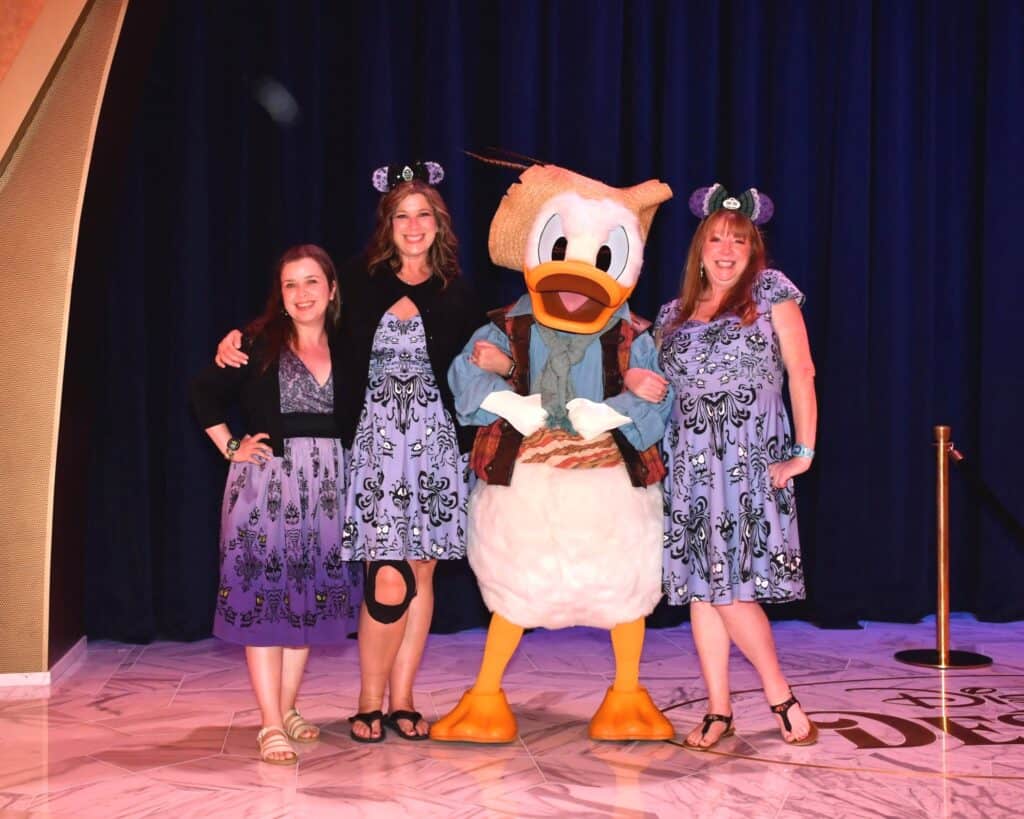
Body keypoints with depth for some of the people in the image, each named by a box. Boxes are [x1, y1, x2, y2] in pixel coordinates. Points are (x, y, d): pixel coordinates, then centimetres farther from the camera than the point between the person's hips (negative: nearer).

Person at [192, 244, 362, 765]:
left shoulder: (344, 349, 7)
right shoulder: (259, 344, -2)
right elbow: (204, 393, 1)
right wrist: (231, 447, -2)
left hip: (328, 482, 4)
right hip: (266, 477, -4)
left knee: (310, 596, 9)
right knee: (262, 593, -6)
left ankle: (287, 709, 20)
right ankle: (270, 725, -4)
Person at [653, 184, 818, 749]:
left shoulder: (771, 292, 3)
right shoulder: (674, 313, 15)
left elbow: (801, 373, -2)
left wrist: (805, 451, -7)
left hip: (750, 457, -4)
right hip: (689, 461, 4)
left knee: (728, 583, -11)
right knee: (700, 585, 2)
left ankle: (781, 697, 5)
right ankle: (717, 710, 9)